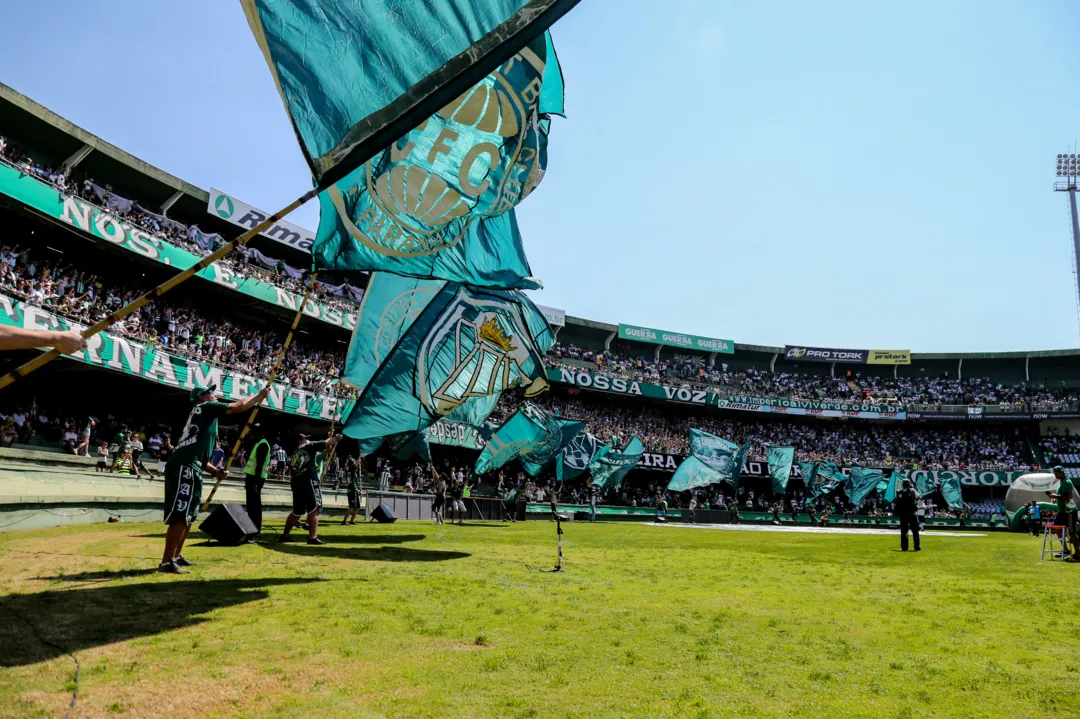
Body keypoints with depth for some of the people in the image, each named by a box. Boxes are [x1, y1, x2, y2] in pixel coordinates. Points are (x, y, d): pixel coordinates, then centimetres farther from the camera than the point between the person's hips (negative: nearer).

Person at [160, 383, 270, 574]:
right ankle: (166, 562, -14)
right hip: (184, 468, -10)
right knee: (180, 516, -13)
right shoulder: (205, 407, 4)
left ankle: (176, 556, 25)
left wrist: (216, 471, 28)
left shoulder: (202, 415, 30)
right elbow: (238, 406, -3)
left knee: (188, 516, 17)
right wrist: (260, 395, 9)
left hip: (189, 469, 10)